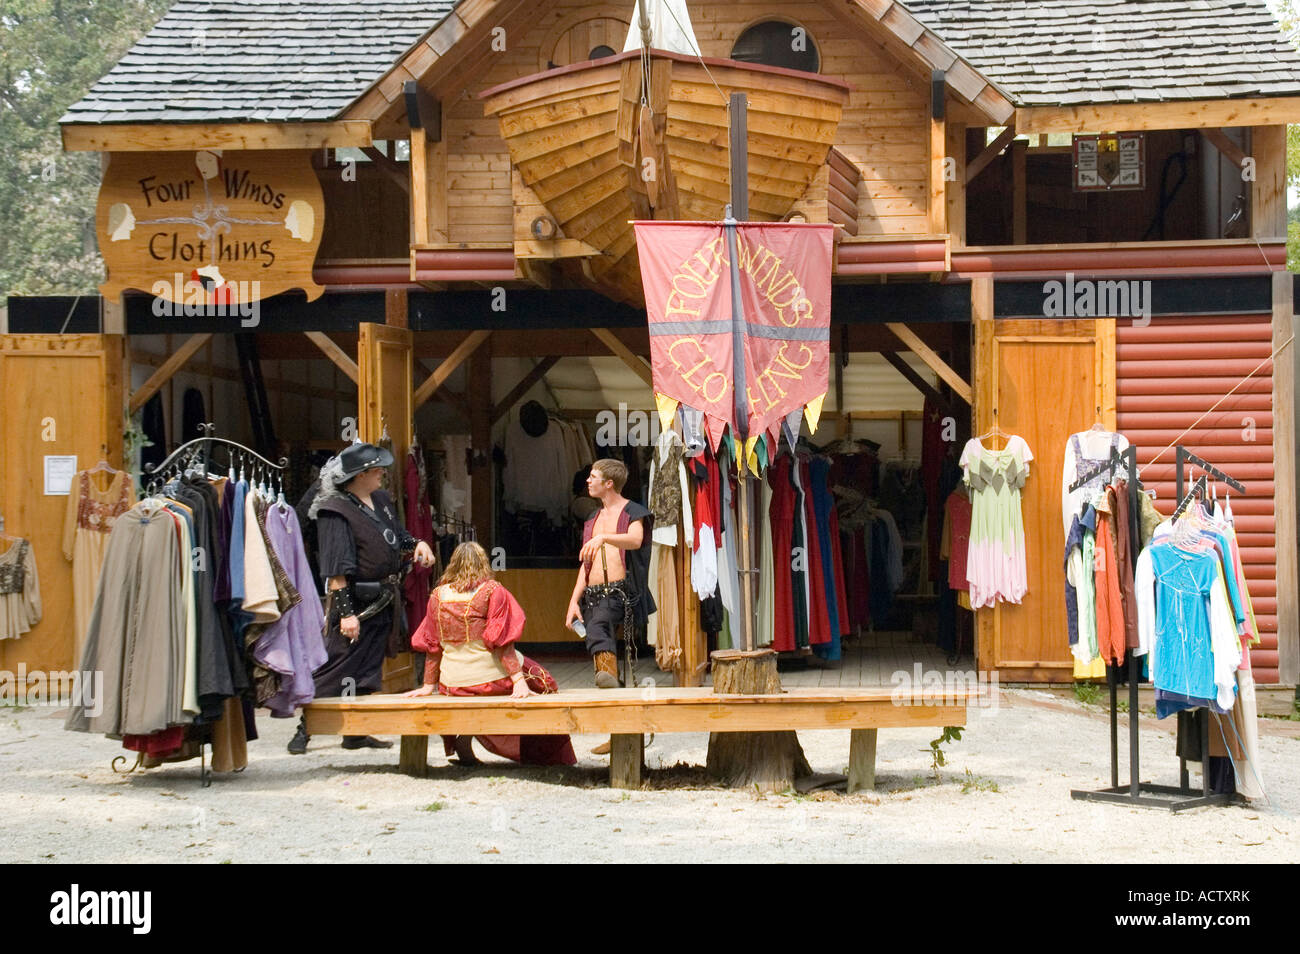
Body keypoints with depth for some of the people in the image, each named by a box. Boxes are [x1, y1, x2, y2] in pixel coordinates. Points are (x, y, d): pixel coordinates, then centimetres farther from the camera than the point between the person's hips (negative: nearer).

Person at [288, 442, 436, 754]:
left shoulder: (381, 501, 12)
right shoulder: (336, 510, -14)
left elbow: (398, 538, 26)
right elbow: (336, 568, -19)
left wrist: (418, 544, 3)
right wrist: (345, 611, -22)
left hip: (383, 603, 8)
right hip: (356, 601, -8)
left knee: (368, 669, 12)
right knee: (335, 667, -6)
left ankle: (355, 733, 20)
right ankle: (304, 731, 2)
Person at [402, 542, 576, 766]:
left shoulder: (438, 595, 4)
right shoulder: (492, 591, -6)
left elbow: (432, 646, 8)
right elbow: (501, 642, -12)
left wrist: (429, 685, 16)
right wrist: (518, 680, -13)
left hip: (453, 684, 4)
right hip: (492, 679, -4)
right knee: (542, 681, 17)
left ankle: (461, 732, 10)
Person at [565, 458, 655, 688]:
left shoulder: (633, 512, 4)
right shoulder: (593, 519, 25)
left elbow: (635, 540, -20)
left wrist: (603, 538, -37)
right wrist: (574, 601, 11)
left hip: (620, 591, -8)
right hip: (592, 595, 8)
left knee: (597, 625, -33)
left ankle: (609, 675, -52)